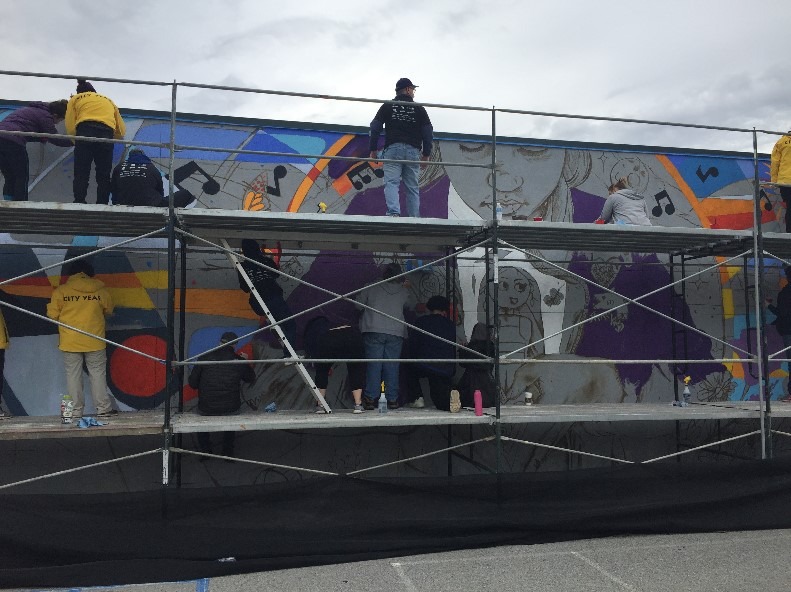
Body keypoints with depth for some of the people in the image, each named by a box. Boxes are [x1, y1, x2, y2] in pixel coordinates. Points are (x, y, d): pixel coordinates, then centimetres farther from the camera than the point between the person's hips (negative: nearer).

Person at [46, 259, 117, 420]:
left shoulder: (61, 291, -5)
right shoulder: (100, 290, -2)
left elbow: (52, 315, -1)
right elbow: (108, 311, 11)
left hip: (70, 342, 0)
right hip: (94, 341, 1)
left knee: (73, 375, 7)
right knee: (98, 374, 9)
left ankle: (76, 411, 10)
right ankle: (103, 408, 11)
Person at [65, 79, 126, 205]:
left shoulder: (75, 99, 25)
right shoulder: (108, 100, 33)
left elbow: (70, 128, 8)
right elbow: (121, 131, 23)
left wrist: (78, 142, 22)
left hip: (85, 131, -2)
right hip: (106, 134, 2)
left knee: (81, 175, -1)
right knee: (104, 176, 3)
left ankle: (79, 204, -11)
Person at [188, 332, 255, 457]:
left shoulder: (205, 357, -5)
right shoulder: (239, 360, -2)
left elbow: (192, 383, -1)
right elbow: (251, 378, 14)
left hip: (206, 409, -1)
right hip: (231, 409, 1)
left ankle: (205, 451, 35)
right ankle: (228, 453, 37)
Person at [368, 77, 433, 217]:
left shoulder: (387, 106, 12)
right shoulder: (419, 109, 12)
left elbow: (375, 128, 4)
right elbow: (428, 132, 8)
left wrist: (373, 149, 7)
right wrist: (426, 154, 12)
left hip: (392, 149, -1)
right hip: (413, 151, 1)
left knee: (391, 183, -7)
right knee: (413, 188, 4)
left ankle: (393, 212, -27)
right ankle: (415, 220, 1)